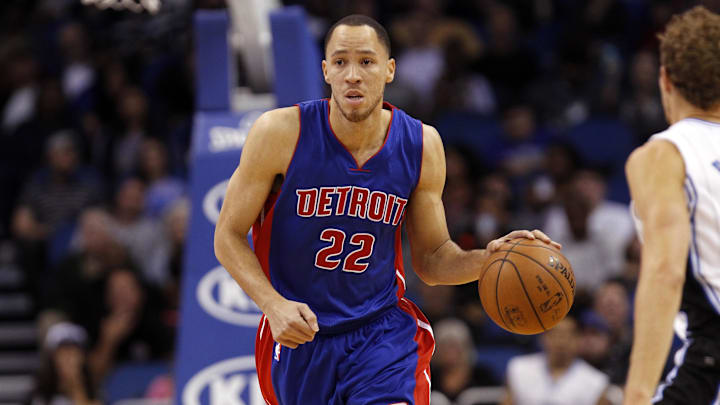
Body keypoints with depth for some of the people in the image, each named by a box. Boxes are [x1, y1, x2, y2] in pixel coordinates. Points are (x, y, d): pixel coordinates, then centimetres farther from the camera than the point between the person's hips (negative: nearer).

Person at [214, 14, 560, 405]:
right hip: (297, 334, 0)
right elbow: (228, 235, -7)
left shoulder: (421, 145, -5)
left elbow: (431, 259, 6)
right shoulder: (280, 133, -14)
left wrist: (484, 259, -15)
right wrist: (273, 304, -22)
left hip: (383, 329, 0)